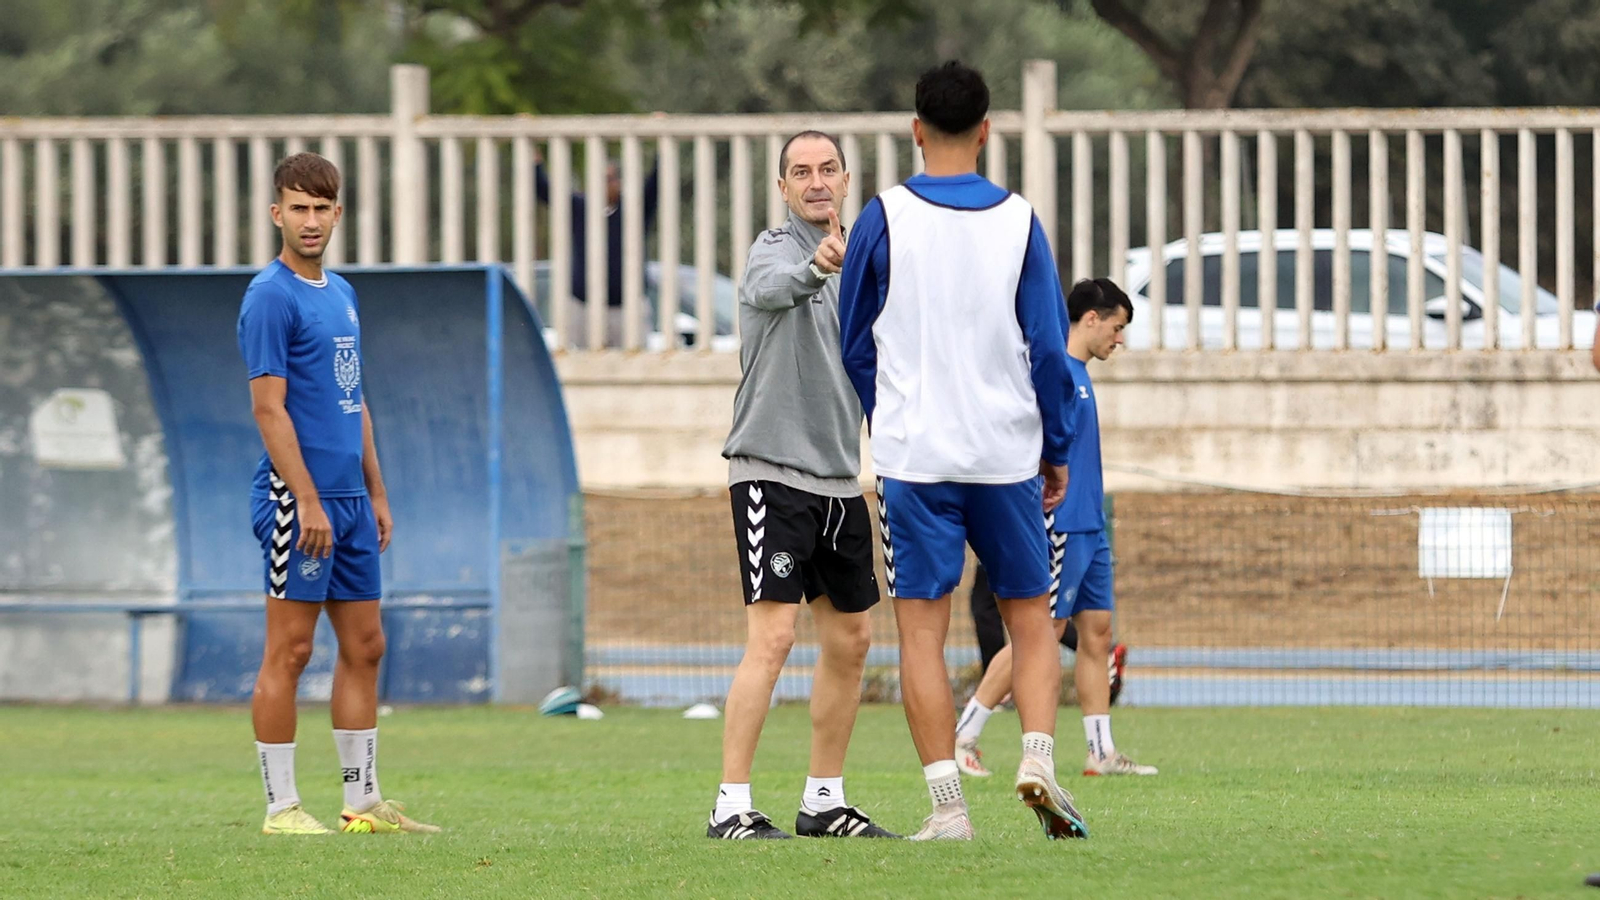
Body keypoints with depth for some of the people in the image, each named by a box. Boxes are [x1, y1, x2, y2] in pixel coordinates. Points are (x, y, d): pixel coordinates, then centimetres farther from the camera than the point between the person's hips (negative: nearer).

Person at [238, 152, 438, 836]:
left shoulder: (341, 295, 16)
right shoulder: (271, 297, -10)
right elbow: (269, 407, -15)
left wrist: (376, 493, 18)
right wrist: (308, 501, -19)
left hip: (349, 501, 9)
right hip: (297, 498, -9)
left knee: (364, 646, 9)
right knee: (289, 649, -5)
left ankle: (363, 802, 15)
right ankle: (281, 806, -1)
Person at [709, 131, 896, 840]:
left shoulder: (852, 262, 15)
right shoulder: (777, 250, -9)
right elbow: (774, 285, -35)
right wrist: (814, 268, -57)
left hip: (839, 480, 8)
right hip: (772, 471, -8)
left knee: (850, 641, 11)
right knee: (772, 637, -16)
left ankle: (824, 801, 22)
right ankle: (731, 807, -15)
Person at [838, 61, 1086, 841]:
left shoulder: (885, 219, -2)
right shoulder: (1018, 221, 0)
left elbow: (853, 345, 5)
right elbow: (1049, 347, 1)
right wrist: (1055, 451, 12)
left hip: (913, 454, -1)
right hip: (1008, 454, 1)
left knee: (921, 629, 0)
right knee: (1030, 616, 13)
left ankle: (946, 802, -7)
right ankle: (1038, 755, -7)